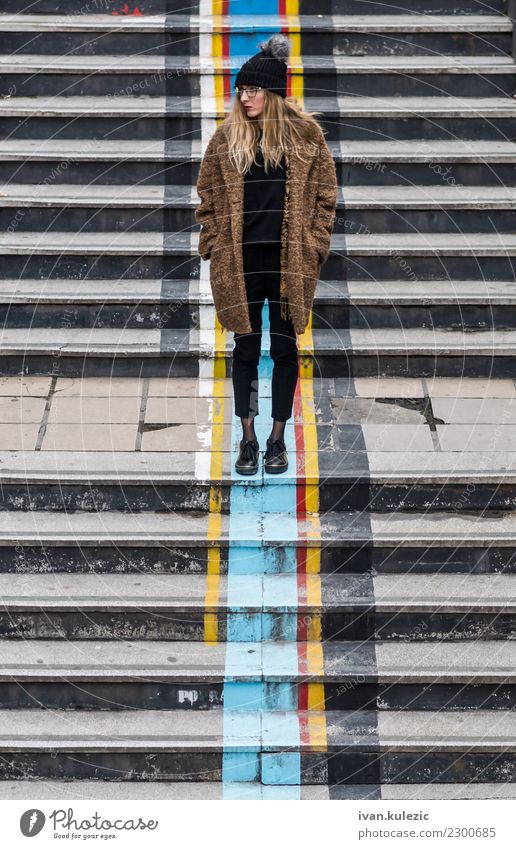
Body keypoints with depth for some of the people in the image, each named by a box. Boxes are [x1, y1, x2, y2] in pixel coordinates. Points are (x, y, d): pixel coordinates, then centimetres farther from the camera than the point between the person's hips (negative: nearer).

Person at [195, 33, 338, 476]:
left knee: (285, 347, 6)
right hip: (240, 260, 1)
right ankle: (248, 440, 16)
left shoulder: (305, 133, 1)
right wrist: (214, 244, 2)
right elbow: (208, 197, 8)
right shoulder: (226, 136, 5)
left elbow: (324, 194, 4)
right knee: (246, 348, 6)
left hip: (290, 260, -1)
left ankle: (278, 439, 18)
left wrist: (314, 245, -2)